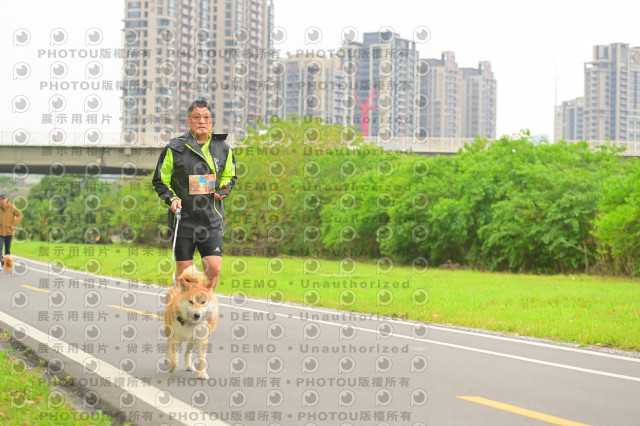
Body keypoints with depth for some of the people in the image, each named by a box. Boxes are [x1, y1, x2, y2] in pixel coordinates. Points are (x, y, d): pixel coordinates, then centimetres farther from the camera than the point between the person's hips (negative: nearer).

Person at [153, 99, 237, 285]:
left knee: (214, 268, -7)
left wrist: (224, 190, 0)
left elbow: (229, 177, 22)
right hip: (184, 219, -1)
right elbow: (160, 181, 7)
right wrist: (171, 198, -11)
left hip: (212, 220, 2)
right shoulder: (174, 148, -2)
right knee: (184, 270, 2)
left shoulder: (223, 148, 5)